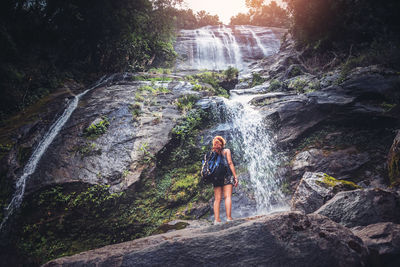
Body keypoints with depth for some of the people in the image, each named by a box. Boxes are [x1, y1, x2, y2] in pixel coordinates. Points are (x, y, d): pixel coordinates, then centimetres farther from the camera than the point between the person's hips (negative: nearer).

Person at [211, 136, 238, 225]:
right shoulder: (226, 151, 7)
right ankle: (229, 217, -15)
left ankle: (216, 219, -4)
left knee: (217, 198, 2)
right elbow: (230, 163, -1)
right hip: (227, 174, -3)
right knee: (227, 197, -7)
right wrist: (235, 176, -2)